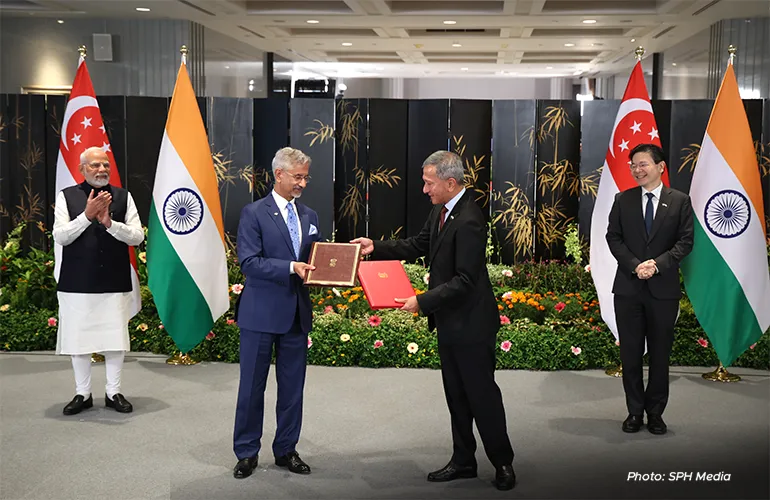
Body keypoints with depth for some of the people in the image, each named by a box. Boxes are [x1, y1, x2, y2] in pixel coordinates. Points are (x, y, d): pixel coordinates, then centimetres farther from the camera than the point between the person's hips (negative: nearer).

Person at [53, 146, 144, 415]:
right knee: (78, 338, 6)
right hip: (77, 283, 0)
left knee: (115, 337, 5)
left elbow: (137, 236, -2)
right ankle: (82, 393, 20)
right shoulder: (66, 196, 1)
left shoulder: (123, 196, 3)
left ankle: (113, 392, 19)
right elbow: (60, 236, -6)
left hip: (115, 282, 1)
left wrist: (109, 222, -17)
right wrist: (87, 215, -18)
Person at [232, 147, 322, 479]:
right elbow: (248, 262, -16)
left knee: (293, 388, 10)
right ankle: (246, 453, 17)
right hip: (261, 313, -5)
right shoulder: (254, 213, -6)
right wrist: (291, 268, -24)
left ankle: (286, 450, 23)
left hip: (297, 313, 5)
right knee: (252, 386, 5)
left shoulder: (309, 216, 12)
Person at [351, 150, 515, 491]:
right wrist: (376, 247, 5)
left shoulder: (469, 221, -24)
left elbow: (464, 281, -25)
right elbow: (418, 245, 14)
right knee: (456, 394, 16)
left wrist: (422, 302, -24)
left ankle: (502, 462, 19)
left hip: (471, 323, -9)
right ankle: (463, 461, 28)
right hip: (449, 322, 9)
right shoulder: (441, 210, 5)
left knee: (481, 393, 3)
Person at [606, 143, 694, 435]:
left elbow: (685, 241, -2)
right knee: (630, 353, 5)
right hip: (628, 287, 1)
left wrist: (658, 263, -17)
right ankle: (635, 411, 17)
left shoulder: (680, 201, 2)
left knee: (660, 353, 6)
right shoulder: (623, 200, 6)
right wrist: (635, 265, -13)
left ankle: (655, 412, 18)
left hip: (663, 288, -1)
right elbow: (613, 237, 2)